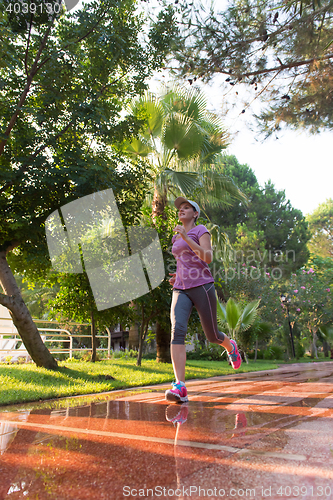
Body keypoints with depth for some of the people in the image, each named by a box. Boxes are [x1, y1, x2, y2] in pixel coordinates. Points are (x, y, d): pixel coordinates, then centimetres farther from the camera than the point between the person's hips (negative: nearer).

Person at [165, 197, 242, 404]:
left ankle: (230, 346, 44)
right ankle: (180, 387, -27)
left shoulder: (201, 230, 2)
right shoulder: (177, 239, 21)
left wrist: (186, 236, -18)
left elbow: (208, 258, -15)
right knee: (177, 330, -21)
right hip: (181, 291, 5)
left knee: (212, 336, 6)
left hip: (202, 286, -4)